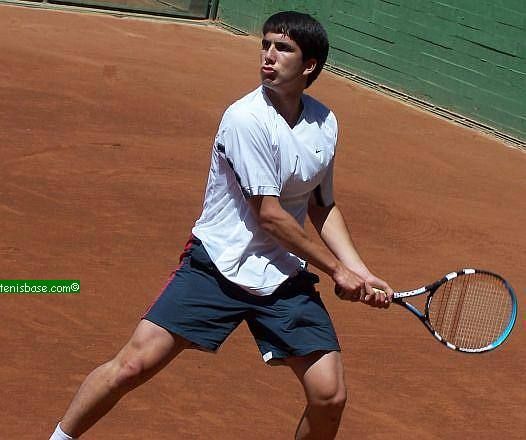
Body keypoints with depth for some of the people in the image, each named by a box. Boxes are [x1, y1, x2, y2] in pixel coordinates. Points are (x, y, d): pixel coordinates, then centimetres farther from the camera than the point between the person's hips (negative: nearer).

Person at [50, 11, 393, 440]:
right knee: (134, 364, -12)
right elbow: (269, 213, -16)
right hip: (219, 264, -5)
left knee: (330, 396, -6)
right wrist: (336, 268, -9)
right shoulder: (247, 119, -16)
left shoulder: (324, 124, 4)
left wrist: (360, 273, 4)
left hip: (285, 276, 5)